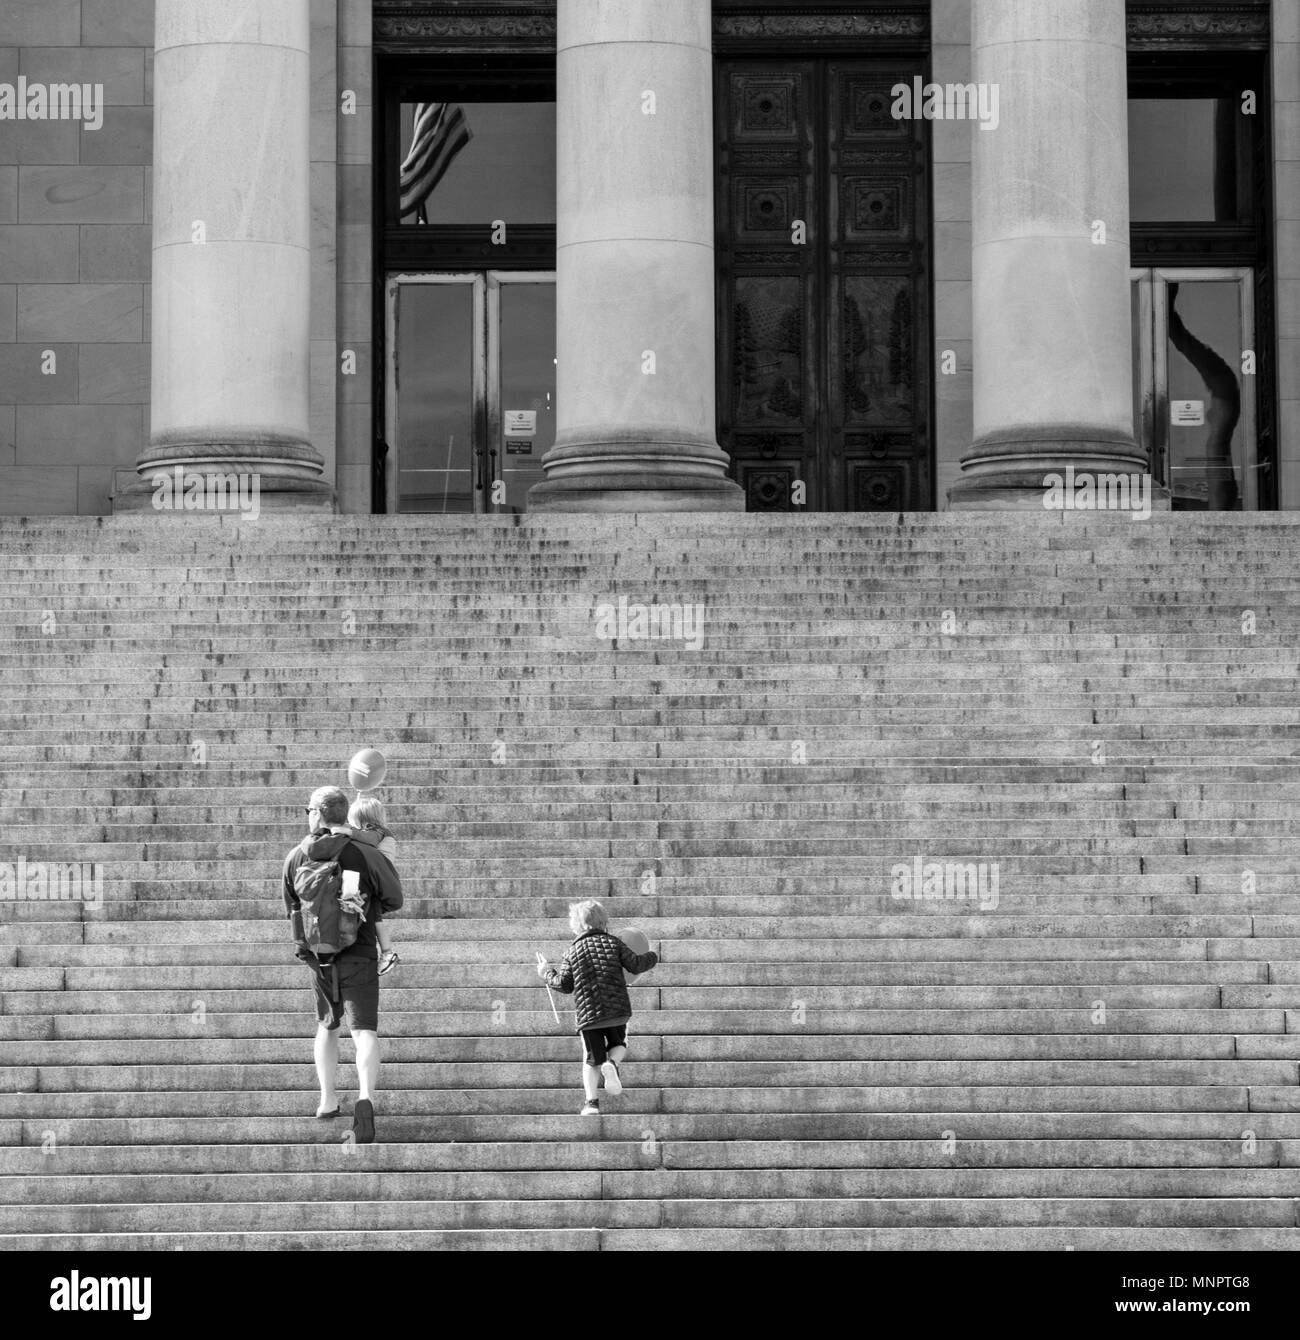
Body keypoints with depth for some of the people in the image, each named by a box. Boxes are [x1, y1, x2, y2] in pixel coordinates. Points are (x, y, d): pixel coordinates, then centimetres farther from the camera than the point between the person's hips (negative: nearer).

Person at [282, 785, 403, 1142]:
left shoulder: (296, 858, -2)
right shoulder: (364, 854, -10)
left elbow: (291, 909, 11)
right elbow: (394, 899, 1)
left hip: (317, 956, 3)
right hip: (359, 955, -3)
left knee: (326, 1026, 23)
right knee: (364, 1030, -8)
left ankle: (328, 1100, 24)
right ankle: (366, 1097, -30)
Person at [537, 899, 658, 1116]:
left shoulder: (573, 951, 6)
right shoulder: (612, 942, 5)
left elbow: (564, 985, 5)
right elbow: (635, 965, 0)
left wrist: (547, 974, 23)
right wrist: (651, 957, 20)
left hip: (588, 1013, 0)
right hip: (617, 1009, 0)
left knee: (592, 1059, 9)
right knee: (618, 1044, 22)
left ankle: (591, 1101, -6)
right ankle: (612, 1064, -12)